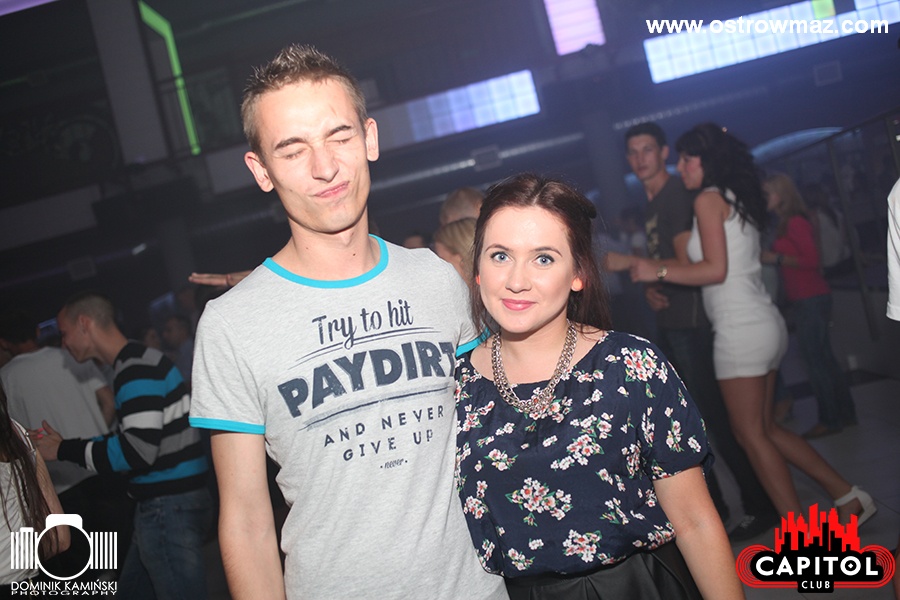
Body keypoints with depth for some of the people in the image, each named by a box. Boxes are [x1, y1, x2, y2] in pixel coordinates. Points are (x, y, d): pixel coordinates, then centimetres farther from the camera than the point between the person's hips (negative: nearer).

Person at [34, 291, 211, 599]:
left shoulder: (137, 369, -16)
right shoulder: (134, 364, 15)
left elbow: (137, 451, -23)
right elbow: (127, 439, 21)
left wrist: (64, 450, -11)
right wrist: (64, 445, 16)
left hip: (169, 508, -10)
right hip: (159, 506, 10)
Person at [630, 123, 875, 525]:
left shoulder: (709, 200, -8)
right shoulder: (737, 200, 18)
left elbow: (715, 270, -15)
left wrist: (659, 271, -9)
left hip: (741, 329, -9)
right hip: (764, 324, 9)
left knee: (751, 434, -1)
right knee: (764, 428, 17)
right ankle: (847, 496, 20)